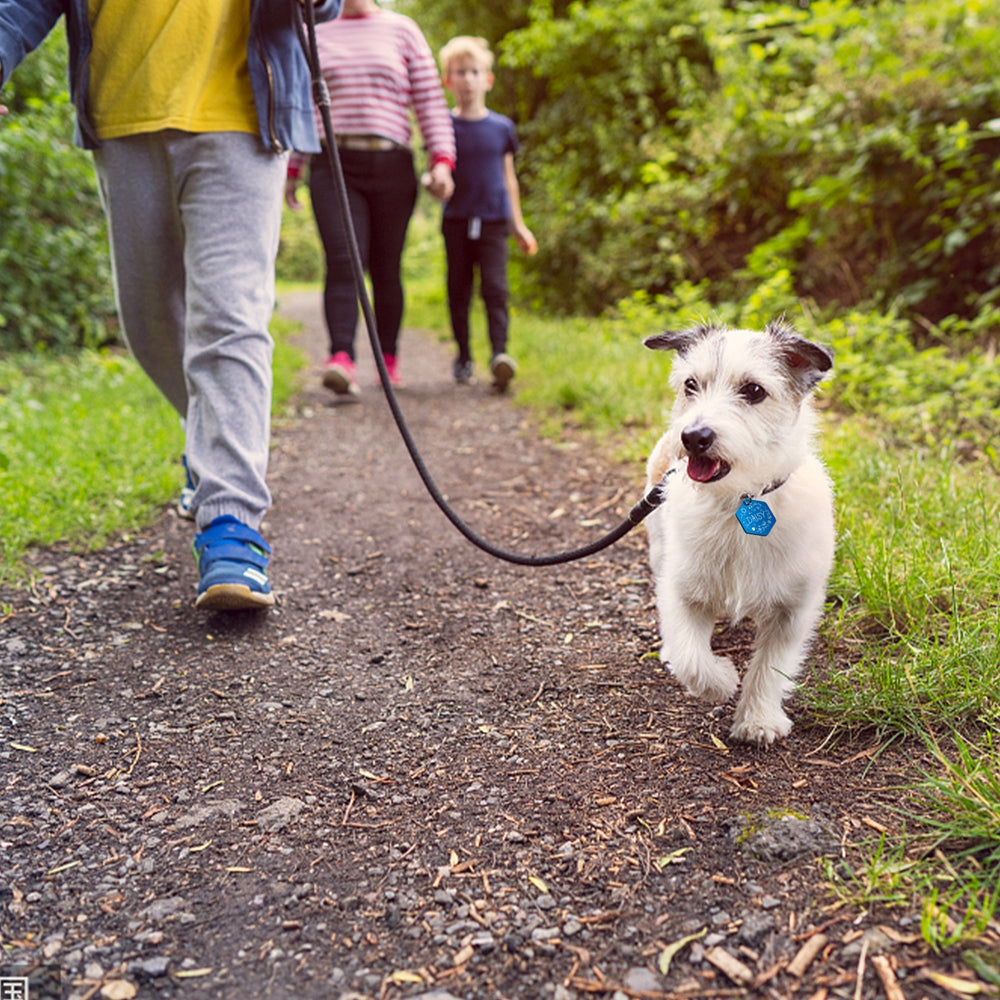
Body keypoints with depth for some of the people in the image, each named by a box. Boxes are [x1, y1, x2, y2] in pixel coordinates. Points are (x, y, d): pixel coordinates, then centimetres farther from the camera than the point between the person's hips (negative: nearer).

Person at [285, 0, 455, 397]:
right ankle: (342, 359, -29)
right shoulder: (315, 34, 16)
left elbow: (430, 101, 6)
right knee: (343, 260, -18)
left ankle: (389, 358, 15)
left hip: (391, 166, 0)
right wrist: (290, 170, 15)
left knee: (386, 268, 3)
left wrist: (442, 160, -7)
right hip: (333, 166, 0)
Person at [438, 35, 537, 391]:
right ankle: (463, 356, 17)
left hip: (493, 221, 0)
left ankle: (500, 353, -17)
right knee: (459, 290, 6)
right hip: (456, 221, 0)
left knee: (495, 287, -12)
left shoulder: (502, 127, 6)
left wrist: (518, 224, 14)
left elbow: (508, 177, 13)